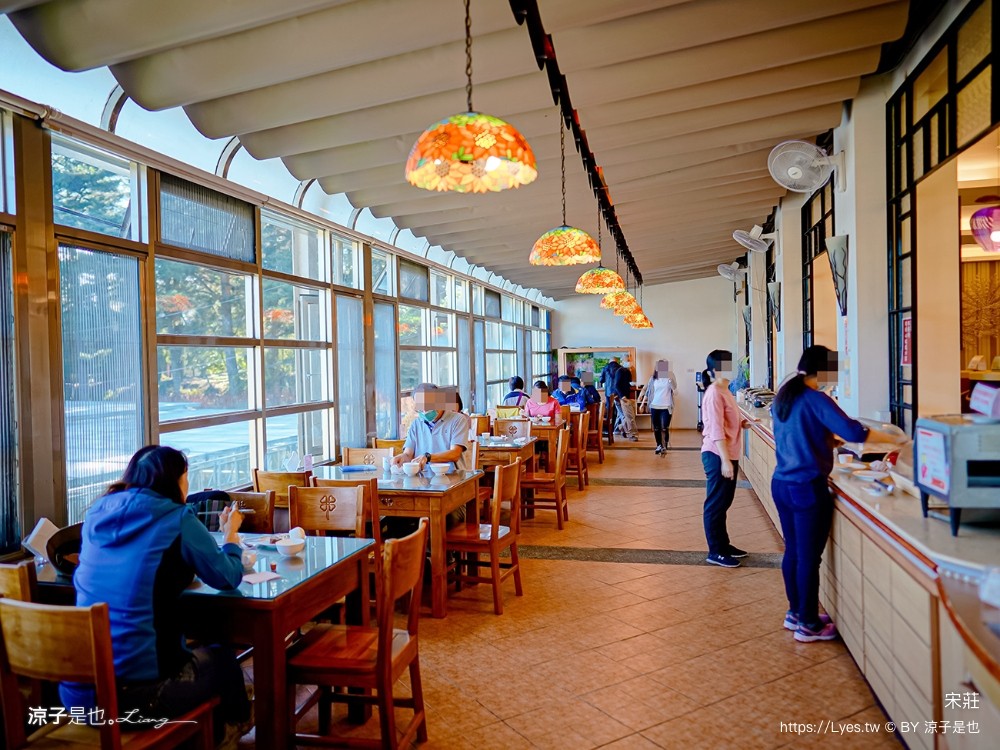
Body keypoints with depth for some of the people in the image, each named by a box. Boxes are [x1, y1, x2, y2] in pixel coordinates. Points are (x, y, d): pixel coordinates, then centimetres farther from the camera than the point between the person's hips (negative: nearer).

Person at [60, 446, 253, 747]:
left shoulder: (98, 513, 6)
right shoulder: (177, 519, -11)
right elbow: (227, 578, -1)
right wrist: (230, 534, 17)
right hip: (135, 693, -6)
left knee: (195, 655, 30)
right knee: (223, 658, 23)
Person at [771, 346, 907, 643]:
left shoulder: (782, 398, 10)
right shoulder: (815, 400, -15)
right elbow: (853, 431, -20)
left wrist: (831, 438, 19)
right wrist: (894, 439, -8)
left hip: (781, 484, 8)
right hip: (807, 488, -8)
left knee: (793, 551, 18)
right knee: (808, 557, 3)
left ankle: (795, 612, 30)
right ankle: (808, 624, 14)